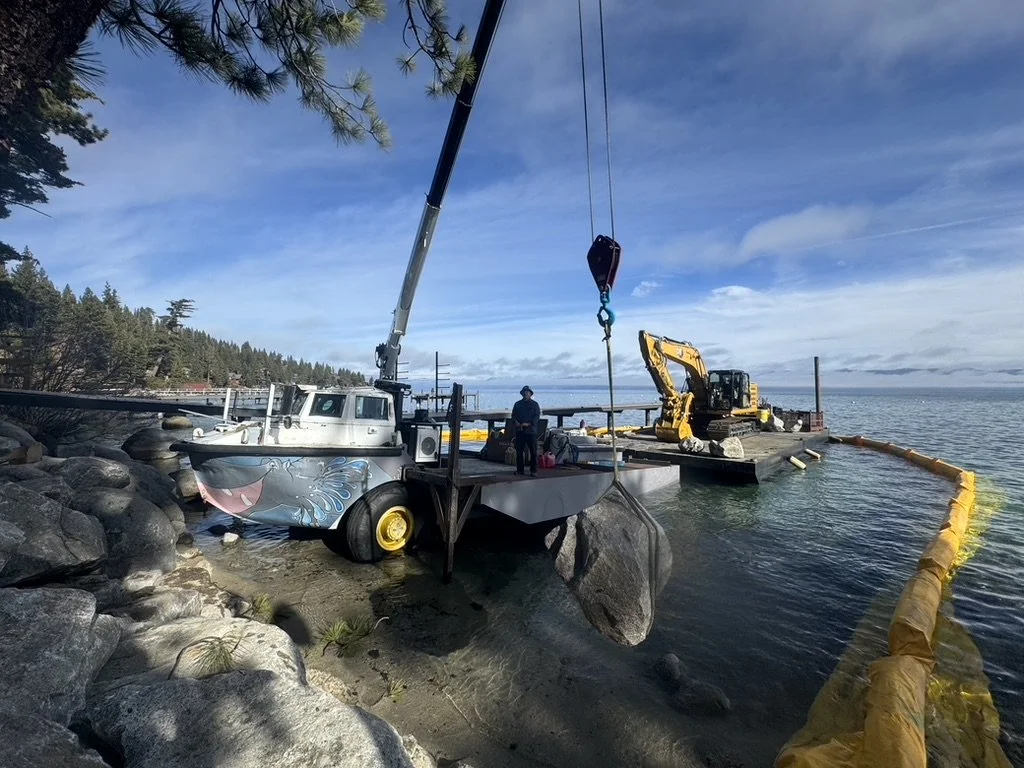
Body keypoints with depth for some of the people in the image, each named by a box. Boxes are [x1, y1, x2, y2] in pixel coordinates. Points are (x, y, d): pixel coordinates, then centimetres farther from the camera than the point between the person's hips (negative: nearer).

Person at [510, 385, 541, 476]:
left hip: (531, 431, -3)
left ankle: (533, 470, 4)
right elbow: (513, 415, 10)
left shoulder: (534, 404, 6)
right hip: (519, 431, 3)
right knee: (519, 451, 5)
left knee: (533, 451, -2)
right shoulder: (517, 404, 14)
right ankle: (519, 470, 14)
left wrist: (528, 424, -17)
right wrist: (516, 422, -11)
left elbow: (537, 416, -3)